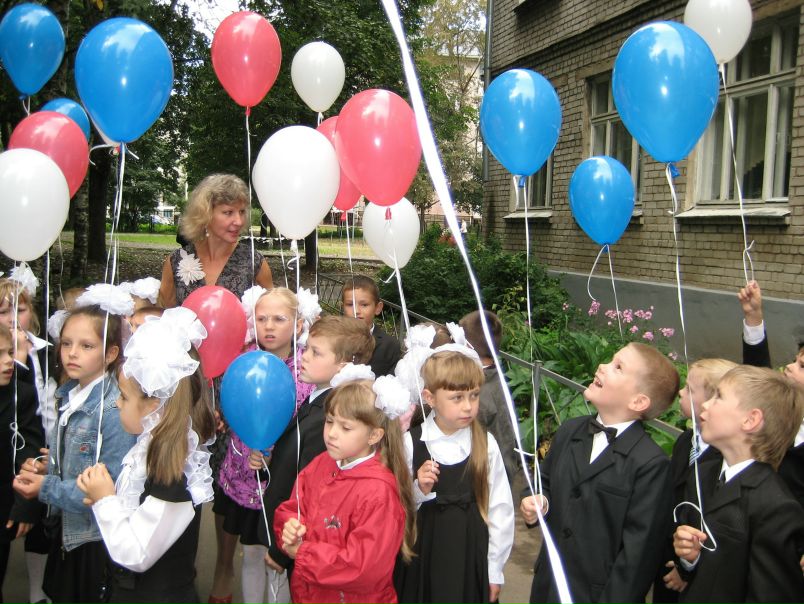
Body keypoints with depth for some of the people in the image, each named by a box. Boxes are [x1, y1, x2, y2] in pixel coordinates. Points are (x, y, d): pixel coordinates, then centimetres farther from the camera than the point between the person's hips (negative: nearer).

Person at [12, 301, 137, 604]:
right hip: (67, 533, 8)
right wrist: (43, 468, -5)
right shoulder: (68, 396, 2)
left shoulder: (115, 410, -25)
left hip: (100, 541, -8)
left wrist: (46, 488, -21)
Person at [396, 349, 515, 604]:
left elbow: (500, 508, -1)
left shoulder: (485, 444, -8)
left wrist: (494, 570, 3)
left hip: (471, 554, 1)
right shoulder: (411, 443, -10)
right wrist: (418, 490, -21)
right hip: (422, 554, 0)